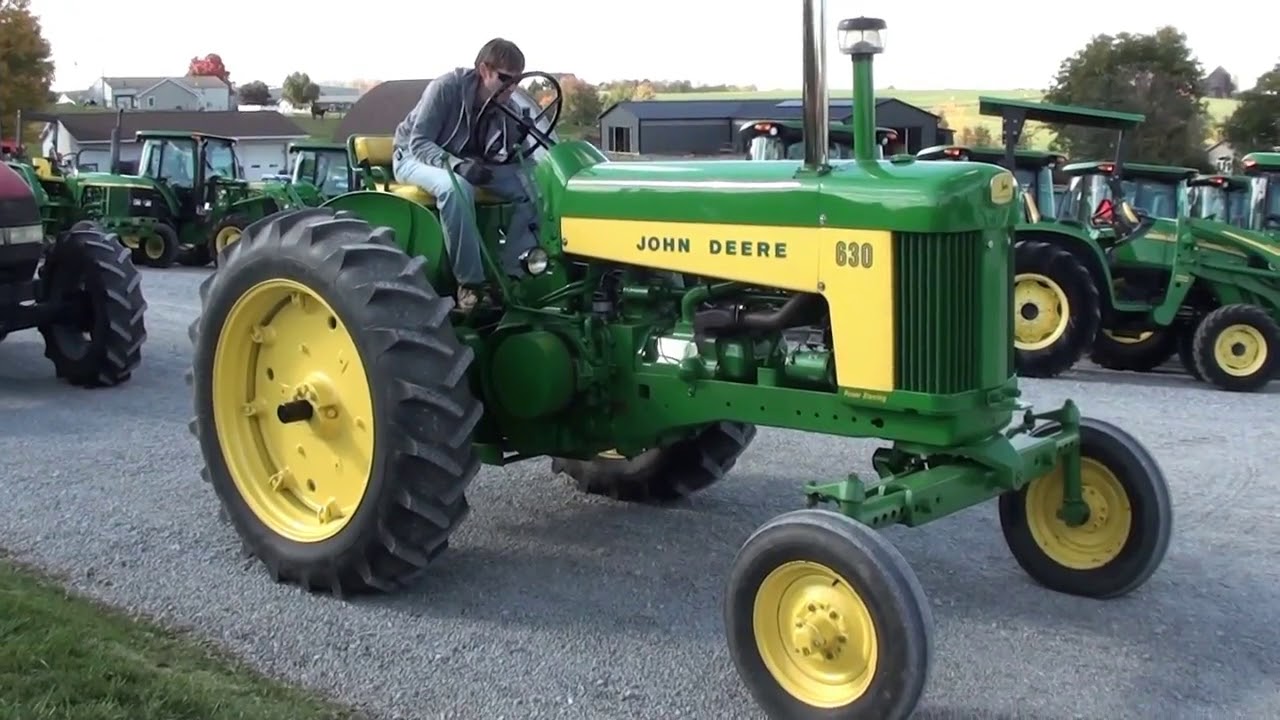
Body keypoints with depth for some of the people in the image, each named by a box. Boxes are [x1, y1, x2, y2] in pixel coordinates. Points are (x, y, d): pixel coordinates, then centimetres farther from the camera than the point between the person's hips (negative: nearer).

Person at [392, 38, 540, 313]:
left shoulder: (507, 108, -9)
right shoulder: (445, 88, -26)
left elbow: (518, 153, -3)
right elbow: (418, 142, -26)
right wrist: (456, 164, -43)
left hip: (468, 163, 6)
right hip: (415, 158, -6)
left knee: (530, 187, -18)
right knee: (455, 187, -41)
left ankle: (511, 276, -17)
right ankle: (470, 282, -33)